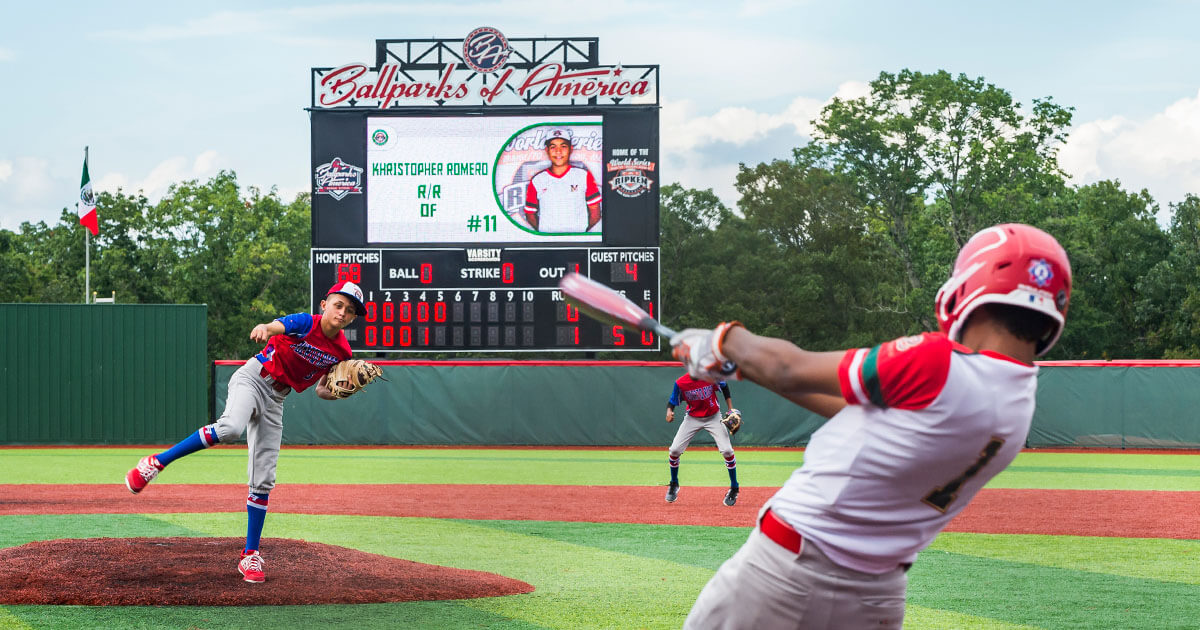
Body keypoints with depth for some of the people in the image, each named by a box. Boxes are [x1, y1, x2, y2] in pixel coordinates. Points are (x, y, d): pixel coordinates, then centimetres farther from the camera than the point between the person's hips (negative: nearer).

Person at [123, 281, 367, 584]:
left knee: (263, 481, 2)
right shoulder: (306, 323, -14)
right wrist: (263, 329, -60)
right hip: (252, 378, -6)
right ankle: (157, 462, -26)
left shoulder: (342, 351, 3)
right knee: (231, 427, -38)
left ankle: (250, 556, 8)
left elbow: (322, 390, 16)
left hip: (275, 400, 6)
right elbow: (275, 326, -36)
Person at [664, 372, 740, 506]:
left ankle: (734, 489, 4)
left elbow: (724, 387, 1)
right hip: (693, 419, 1)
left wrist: (731, 410, -2)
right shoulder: (680, 383, -17)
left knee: (727, 450, -14)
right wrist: (669, 411, -28)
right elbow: (672, 401, -5)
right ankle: (674, 484, 20)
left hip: (713, 417, -1)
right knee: (674, 450, -7)